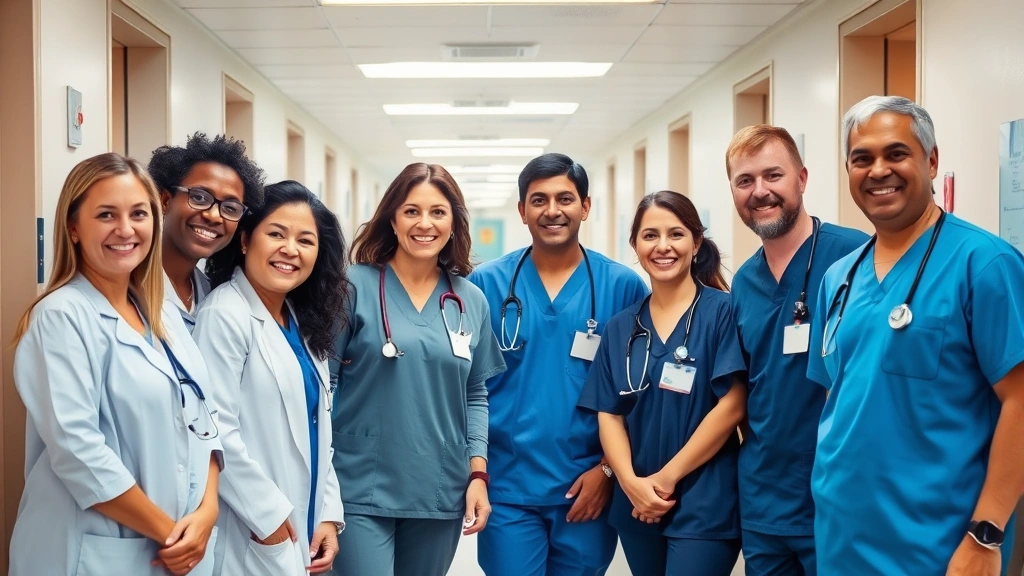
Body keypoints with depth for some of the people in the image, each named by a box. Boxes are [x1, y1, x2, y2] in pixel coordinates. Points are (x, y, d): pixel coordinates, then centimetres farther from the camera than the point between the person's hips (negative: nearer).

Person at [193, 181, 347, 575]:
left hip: (305, 531, 8)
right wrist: (271, 516, -16)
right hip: (256, 537, -8)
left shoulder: (304, 323, 11)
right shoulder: (225, 315, -14)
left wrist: (330, 513, 6)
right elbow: (216, 433, -20)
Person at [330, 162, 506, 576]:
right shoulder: (356, 287, -6)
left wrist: (478, 472, 3)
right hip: (363, 491, -4)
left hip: (440, 493, 4)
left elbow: (476, 395, 12)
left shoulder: (471, 301, 6)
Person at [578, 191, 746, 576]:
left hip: (704, 507, -4)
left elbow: (732, 406, -12)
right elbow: (609, 413, 5)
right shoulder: (622, 327, 7)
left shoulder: (722, 312, -6)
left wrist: (667, 477, -11)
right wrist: (631, 482, -11)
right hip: (637, 506, 5)